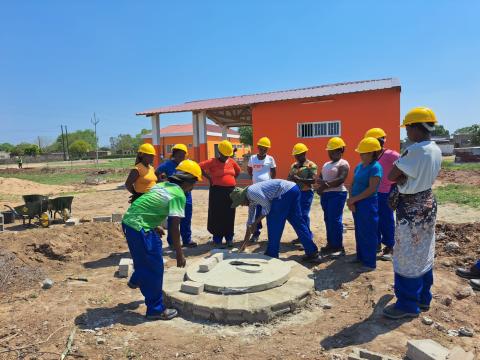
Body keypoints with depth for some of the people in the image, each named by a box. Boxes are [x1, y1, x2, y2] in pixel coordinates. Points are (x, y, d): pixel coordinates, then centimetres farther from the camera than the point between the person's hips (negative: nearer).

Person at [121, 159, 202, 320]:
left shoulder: (164, 185, 11)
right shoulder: (178, 195, -14)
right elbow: (174, 227, -16)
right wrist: (179, 254, -9)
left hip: (129, 221, 9)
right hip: (139, 228, -9)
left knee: (144, 256, 33)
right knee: (155, 268, 3)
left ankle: (136, 280, 56)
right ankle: (156, 309, 15)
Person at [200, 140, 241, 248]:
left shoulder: (232, 161, 7)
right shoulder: (212, 162, -6)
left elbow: (238, 171, 24)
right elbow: (199, 167, -7)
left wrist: (233, 179, 10)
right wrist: (209, 177, -7)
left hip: (231, 191, 4)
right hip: (217, 192, -4)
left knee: (229, 216, 10)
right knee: (218, 216, 1)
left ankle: (229, 238, 21)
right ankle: (217, 239, 11)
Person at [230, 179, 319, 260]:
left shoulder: (251, 192, -9)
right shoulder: (251, 198, 21)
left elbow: (267, 207, -8)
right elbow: (250, 221, 27)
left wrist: (255, 223, 3)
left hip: (285, 192, -10)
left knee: (274, 223, 0)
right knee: (298, 222, 13)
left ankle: (271, 254, 11)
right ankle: (312, 252, 17)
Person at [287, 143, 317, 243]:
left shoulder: (311, 165, -6)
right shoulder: (294, 165, 15)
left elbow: (313, 180, -16)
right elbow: (289, 177, 20)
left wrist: (299, 179, -24)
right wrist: (289, 180, -4)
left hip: (306, 193, -7)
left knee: (304, 215, -8)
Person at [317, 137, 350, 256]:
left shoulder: (343, 164, -5)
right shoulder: (326, 164, 20)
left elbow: (341, 179, -19)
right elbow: (320, 178, 13)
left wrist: (327, 184, -24)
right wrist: (320, 187, -9)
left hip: (337, 194, -8)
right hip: (325, 195, 8)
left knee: (335, 220, -9)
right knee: (328, 220, 10)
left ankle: (338, 246, -2)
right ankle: (330, 244, 18)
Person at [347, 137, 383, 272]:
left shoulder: (375, 167, -15)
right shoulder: (359, 166, 9)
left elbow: (371, 189, -20)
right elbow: (353, 184, 10)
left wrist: (353, 199, -15)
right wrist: (351, 201, -5)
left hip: (368, 204, -8)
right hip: (357, 204, 8)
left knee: (367, 234, 1)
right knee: (359, 232, 16)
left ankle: (370, 263, 12)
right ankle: (360, 257, 31)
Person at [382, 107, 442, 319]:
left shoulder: (415, 150, -22)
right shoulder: (435, 150, 7)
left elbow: (391, 176, -19)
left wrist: (401, 178, -2)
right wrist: (404, 179, -3)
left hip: (411, 207, -9)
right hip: (427, 202, 9)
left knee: (408, 257, 1)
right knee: (424, 254, 17)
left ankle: (408, 305, 13)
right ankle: (423, 298, 30)